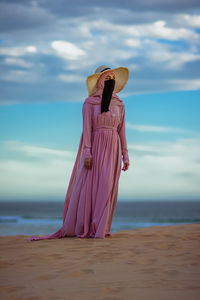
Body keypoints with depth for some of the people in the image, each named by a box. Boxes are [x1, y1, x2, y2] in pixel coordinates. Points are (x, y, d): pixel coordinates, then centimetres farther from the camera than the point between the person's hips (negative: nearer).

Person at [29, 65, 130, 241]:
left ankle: (100, 228, 3)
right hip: (95, 147, -3)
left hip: (113, 149, 3)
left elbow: (121, 131, 14)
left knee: (107, 186, -3)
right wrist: (87, 153, -14)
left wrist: (125, 155, 10)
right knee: (90, 185, -6)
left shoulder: (119, 105, 14)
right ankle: (82, 228, 2)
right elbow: (87, 129, -5)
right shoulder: (90, 102, 2)